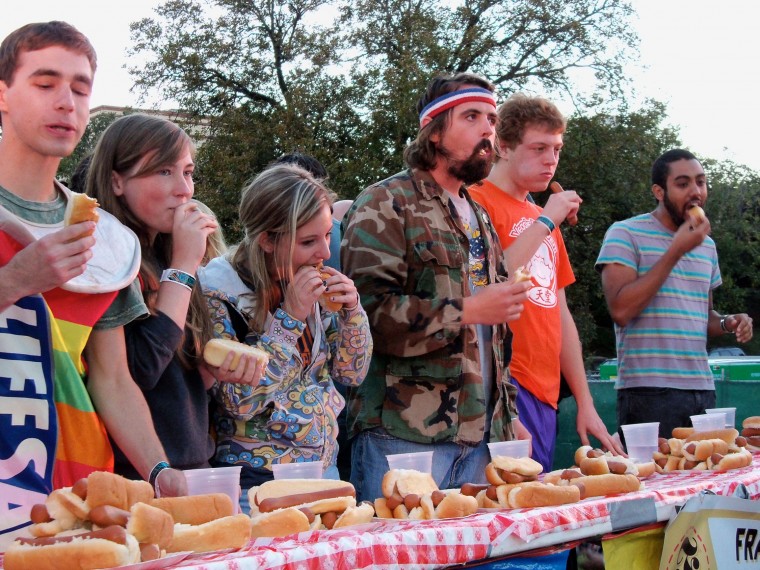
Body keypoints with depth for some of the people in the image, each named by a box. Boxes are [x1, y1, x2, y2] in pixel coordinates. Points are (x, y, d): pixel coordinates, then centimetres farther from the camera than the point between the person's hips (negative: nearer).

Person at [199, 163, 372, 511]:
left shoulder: (311, 287, 1)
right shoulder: (218, 294, -15)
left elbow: (351, 374, 8)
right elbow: (240, 402, -21)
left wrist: (351, 310, -9)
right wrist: (289, 318, -24)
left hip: (325, 467, 6)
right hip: (260, 478, -6)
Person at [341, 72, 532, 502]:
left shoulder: (479, 217, 21)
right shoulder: (386, 204, -5)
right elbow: (367, 310, -18)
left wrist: (509, 417, 20)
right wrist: (467, 310, -18)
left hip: (480, 434, 8)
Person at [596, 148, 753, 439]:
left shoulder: (706, 245, 17)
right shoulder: (625, 234, -4)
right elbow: (621, 310, -17)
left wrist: (726, 323, 4)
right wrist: (676, 251, -15)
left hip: (702, 392, 6)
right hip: (649, 393, -6)